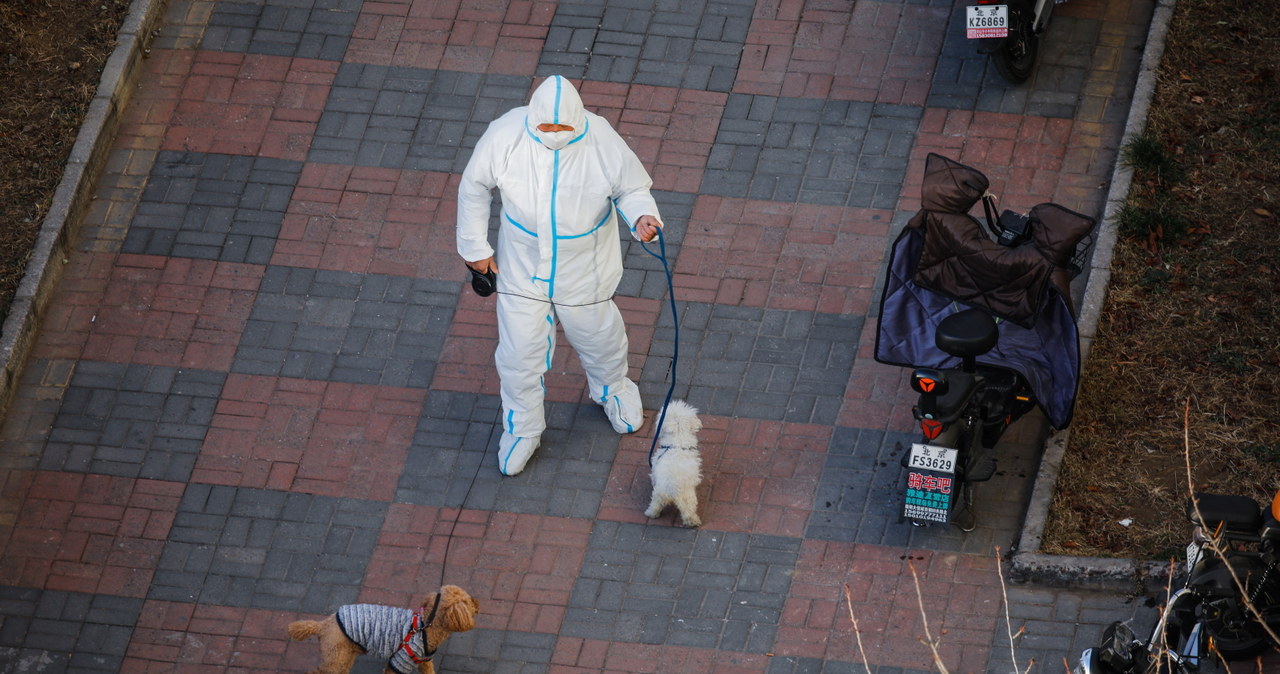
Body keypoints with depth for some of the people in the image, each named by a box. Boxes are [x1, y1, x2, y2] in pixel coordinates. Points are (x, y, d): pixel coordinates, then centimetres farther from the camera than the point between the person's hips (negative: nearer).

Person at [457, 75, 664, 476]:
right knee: (519, 353, 12)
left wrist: (641, 217, -32)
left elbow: (631, 188, -9)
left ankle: (613, 390, 59)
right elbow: (475, 186, -7)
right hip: (523, 269, 0)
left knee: (598, 339, 24)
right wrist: (475, 246, 1)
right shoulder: (505, 136, -25)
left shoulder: (604, 144, -27)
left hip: (585, 273, 0)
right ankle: (523, 428, 40)